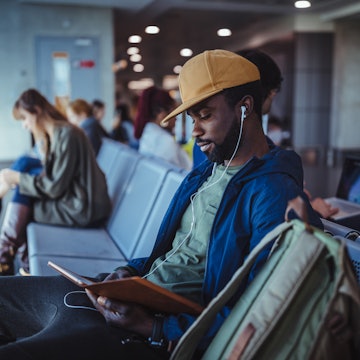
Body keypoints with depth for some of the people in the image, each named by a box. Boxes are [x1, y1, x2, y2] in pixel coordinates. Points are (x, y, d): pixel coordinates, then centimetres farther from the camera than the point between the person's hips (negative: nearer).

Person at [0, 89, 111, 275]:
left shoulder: (67, 135, -18)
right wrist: (18, 178, 1)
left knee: (20, 209, -7)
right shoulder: (55, 134, 10)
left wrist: (18, 178, -10)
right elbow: (53, 179, 11)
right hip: (78, 203, 9)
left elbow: (55, 188, -18)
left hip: (82, 210, -9)